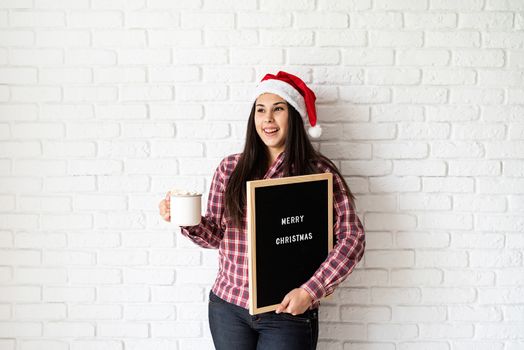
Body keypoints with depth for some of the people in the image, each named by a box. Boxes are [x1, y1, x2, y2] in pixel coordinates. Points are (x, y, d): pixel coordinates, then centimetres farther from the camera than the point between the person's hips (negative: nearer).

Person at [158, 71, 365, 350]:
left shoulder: (320, 172, -7)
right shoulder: (230, 168, 2)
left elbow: (352, 238, -9)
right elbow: (216, 235, 7)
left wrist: (310, 291, -15)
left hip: (288, 313, -2)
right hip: (228, 307, 3)